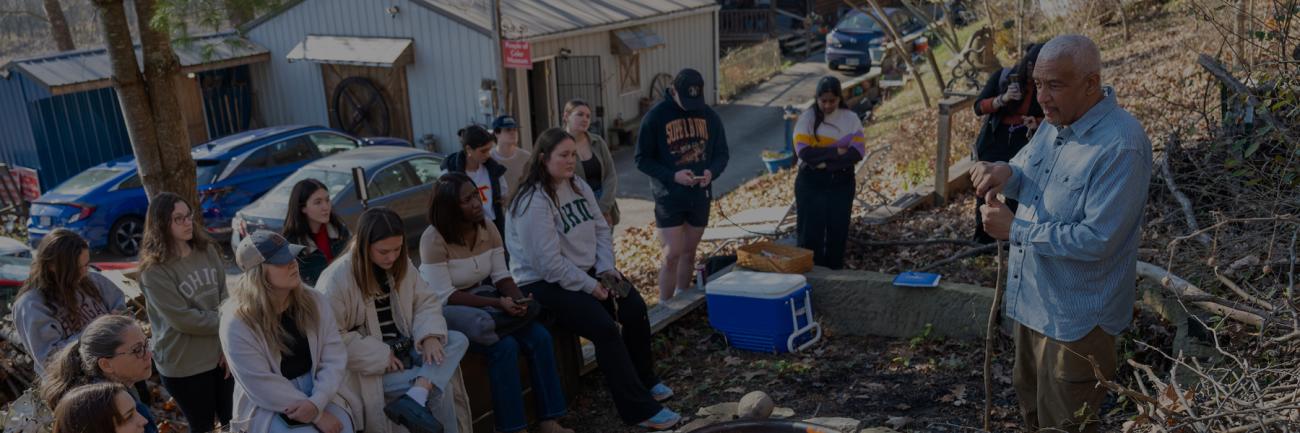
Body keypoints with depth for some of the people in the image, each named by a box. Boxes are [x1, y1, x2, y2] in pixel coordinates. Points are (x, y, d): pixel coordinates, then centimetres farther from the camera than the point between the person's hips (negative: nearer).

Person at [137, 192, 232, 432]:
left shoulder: (207, 250, 2)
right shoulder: (154, 270, -14)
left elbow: (224, 298, 0)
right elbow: (183, 319, -18)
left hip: (220, 353, 5)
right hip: (184, 365, -5)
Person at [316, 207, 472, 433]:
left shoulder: (399, 264, 3)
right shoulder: (337, 279, -18)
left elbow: (426, 301, 3)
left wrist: (430, 335, -18)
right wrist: (381, 356, -22)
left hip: (403, 348, 7)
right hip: (368, 367, -7)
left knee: (459, 341, -16)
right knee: (440, 386, -22)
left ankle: (415, 398, -30)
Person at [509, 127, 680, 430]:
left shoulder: (578, 186, 6)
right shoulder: (533, 203, -22)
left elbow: (601, 229, 10)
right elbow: (548, 263, -26)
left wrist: (606, 269, -6)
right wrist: (591, 287, -20)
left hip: (586, 272, 9)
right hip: (543, 284, -8)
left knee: (635, 307, -4)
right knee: (605, 328, -24)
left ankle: (644, 380, 18)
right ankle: (640, 410, -15)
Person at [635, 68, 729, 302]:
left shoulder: (710, 116, 4)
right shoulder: (655, 117, -9)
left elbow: (721, 154, 11)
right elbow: (642, 159, -6)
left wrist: (711, 172, -11)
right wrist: (672, 176, -20)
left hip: (700, 196, 4)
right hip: (668, 197, -4)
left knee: (689, 254, 14)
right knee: (672, 255, -8)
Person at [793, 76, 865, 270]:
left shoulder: (851, 119, 1)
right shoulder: (807, 118, -3)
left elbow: (857, 152, -10)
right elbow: (804, 151, -15)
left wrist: (821, 158, -16)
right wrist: (836, 152, -16)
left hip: (841, 183, 2)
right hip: (811, 183, -2)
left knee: (838, 232, 8)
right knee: (811, 232, 1)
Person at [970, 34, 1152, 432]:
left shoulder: (1121, 147, -26)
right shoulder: (1057, 122, 2)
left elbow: (1097, 240, -29)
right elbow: (1026, 172, 16)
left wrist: (1015, 229, -22)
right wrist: (1005, 173, -9)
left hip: (1076, 318, -8)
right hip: (1032, 299, 9)